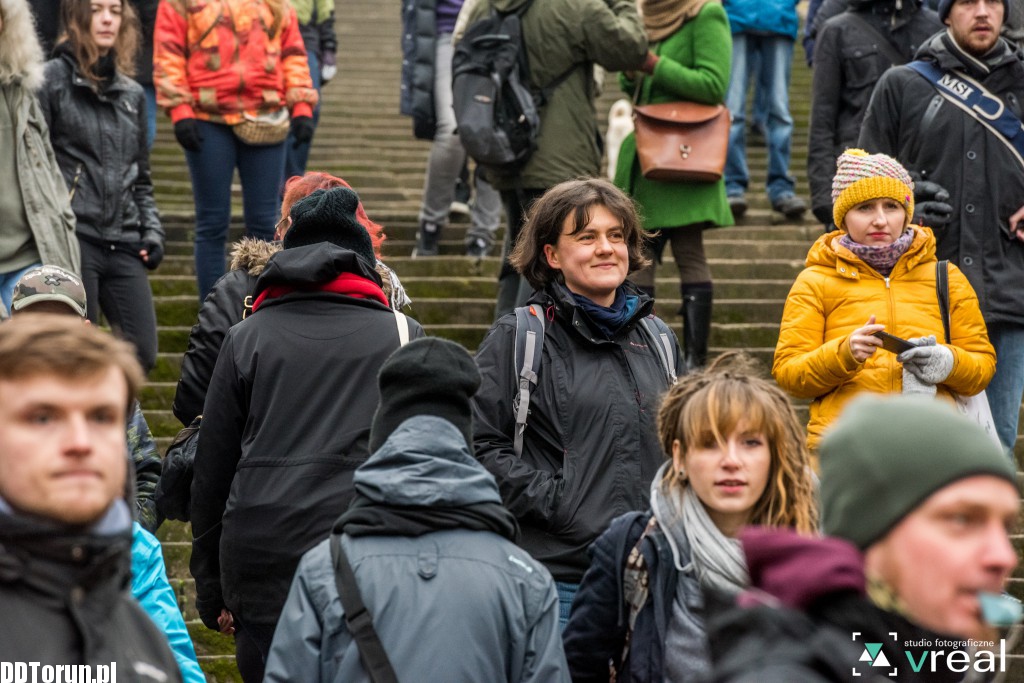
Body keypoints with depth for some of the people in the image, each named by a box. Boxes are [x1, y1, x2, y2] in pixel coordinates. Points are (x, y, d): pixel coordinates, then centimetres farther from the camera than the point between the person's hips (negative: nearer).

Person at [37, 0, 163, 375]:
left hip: (123, 245, 5)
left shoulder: (132, 94, 19)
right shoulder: (52, 80, 1)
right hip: (73, 241, -5)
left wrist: (152, 231, 11)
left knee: (142, 352, -1)